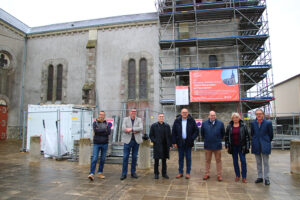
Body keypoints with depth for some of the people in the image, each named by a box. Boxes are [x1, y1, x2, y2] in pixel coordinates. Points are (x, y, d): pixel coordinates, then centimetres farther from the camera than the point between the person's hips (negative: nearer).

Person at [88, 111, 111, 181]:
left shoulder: (107, 123, 5)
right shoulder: (95, 123, 3)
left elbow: (108, 132, -11)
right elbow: (95, 130, -16)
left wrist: (99, 131, -13)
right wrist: (104, 129, -11)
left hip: (104, 144, 2)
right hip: (96, 144, -2)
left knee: (103, 159, 8)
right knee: (94, 159, -9)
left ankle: (100, 173, 21)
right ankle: (91, 174, -8)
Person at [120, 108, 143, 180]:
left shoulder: (139, 120, 6)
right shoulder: (125, 119, 4)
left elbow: (141, 128, -11)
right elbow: (123, 129, -10)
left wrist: (131, 129, -20)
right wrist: (135, 131, -16)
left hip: (136, 140, 1)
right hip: (128, 140, -1)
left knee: (134, 157, 8)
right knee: (125, 157, -2)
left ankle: (133, 173, 20)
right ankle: (124, 174, 7)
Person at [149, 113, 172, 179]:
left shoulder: (167, 126, 8)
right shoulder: (153, 126, 1)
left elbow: (169, 136, 10)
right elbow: (151, 135, 2)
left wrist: (170, 145, 5)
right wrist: (155, 141, -11)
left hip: (165, 146, 2)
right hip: (157, 146, -2)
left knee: (164, 160, 10)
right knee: (156, 160, 4)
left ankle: (164, 173, 21)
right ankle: (156, 174, 16)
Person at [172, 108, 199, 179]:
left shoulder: (191, 121, -2)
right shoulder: (177, 121, 0)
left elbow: (196, 131, 1)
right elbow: (173, 132, 1)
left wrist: (192, 138, -10)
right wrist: (174, 142, -3)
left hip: (188, 143, -1)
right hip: (180, 142, 1)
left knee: (188, 158, 7)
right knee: (180, 158, 10)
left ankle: (188, 172, 18)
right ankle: (180, 172, 20)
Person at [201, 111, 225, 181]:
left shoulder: (220, 123, -4)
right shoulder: (204, 123, -2)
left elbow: (223, 133, 9)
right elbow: (202, 133, 12)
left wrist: (219, 139, 9)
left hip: (217, 145, -1)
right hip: (207, 145, 1)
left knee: (218, 160, 7)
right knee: (207, 160, 11)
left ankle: (219, 175, 18)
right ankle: (207, 174, 22)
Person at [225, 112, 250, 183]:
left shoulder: (243, 126, -1)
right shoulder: (229, 126, 3)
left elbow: (247, 136, -1)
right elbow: (226, 136, 7)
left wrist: (247, 146, -5)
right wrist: (227, 146, 3)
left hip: (241, 146, -2)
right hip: (233, 147, 2)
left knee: (243, 161, -1)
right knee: (235, 161, 9)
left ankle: (244, 177, 10)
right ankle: (237, 176, 22)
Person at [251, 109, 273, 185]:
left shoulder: (268, 123, -6)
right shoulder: (253, 123, 2)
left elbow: (271, 134, 2)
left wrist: (267, 141, 9)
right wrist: (255, 141, 12)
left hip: (265, 145, -3)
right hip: (256, 146, 3)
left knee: (266, 163, 3)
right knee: (258, 162, 11)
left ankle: (266, 178, 13)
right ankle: (260, 177, 21)